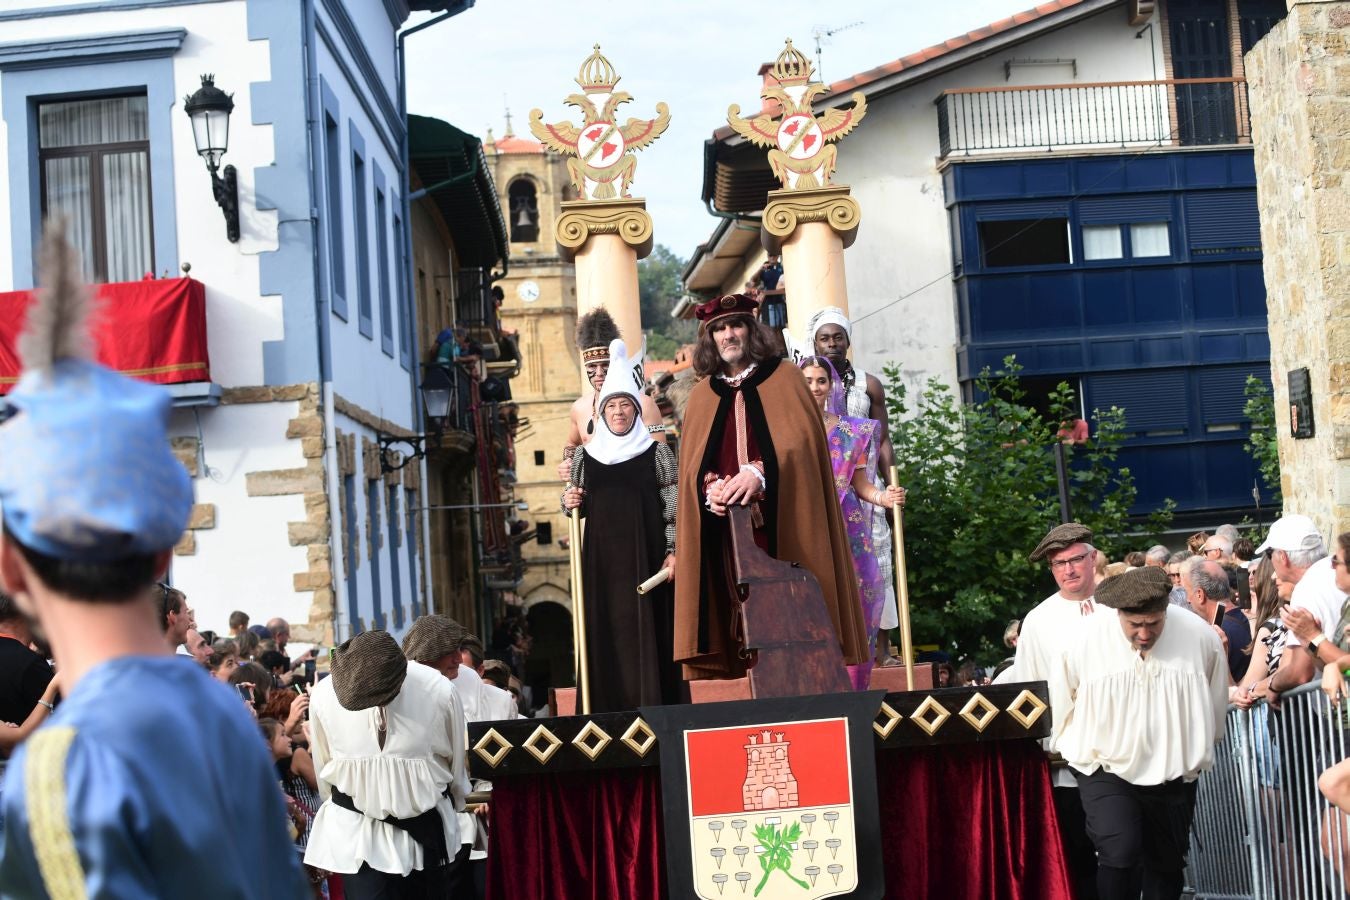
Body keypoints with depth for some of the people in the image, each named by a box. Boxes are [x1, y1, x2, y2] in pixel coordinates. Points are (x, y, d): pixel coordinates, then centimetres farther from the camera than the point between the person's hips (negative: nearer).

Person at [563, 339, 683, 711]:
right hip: (601, 558, 2)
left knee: (649, 630, -3)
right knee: (606, 633, 0)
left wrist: (673, 550, -7)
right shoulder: (585, 456, 10)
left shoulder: (657, 452, 4)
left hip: (646, 555, -2)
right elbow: (578, 507, 17)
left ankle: (654, 708, 1)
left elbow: (673, 507, 2)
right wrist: (570, 503, -4)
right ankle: (608, 715, 2)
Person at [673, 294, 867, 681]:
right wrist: (711, 487, -13)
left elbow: (801, 441, -6)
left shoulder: (783, 378, 8)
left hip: (782, 525, -2)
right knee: (738, 609, -3)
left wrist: (759, 473, -21)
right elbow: (692, 463, 9)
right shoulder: (702, 395, 16)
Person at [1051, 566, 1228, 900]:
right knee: (1120, 854, -21)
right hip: (1106, 771, -2)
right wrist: (1079, 748, 12)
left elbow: (1215, 701, 8)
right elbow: (1063, 700, 2)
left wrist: (1195, 751, 18)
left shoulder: (1200, 636, -11)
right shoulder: (1085, 638, -15)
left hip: (1174, 773, 3)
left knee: (1167, 865, 14)